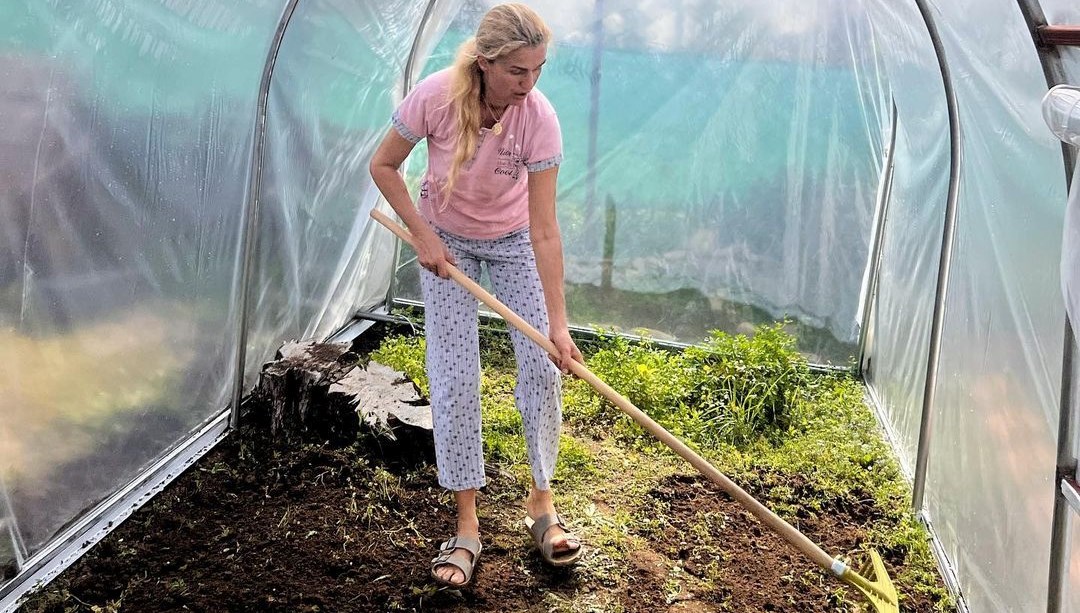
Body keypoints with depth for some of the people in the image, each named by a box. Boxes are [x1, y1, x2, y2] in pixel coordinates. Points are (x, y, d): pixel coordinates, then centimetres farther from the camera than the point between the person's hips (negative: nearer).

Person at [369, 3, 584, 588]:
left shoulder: (538, 117, -29)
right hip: (444, 238, 0)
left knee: (541, 365, -4)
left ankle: (541, 505, 15)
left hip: (513, 239, 1)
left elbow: (544, 229, -28)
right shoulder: (435, 96, -30)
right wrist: (423, 236, -20)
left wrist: (558, 323, -30)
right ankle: (466, 527, 7)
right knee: (453, 379, -4)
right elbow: (383, 166, -13)